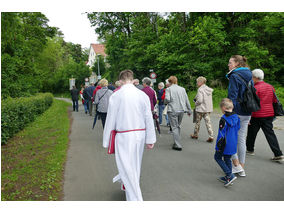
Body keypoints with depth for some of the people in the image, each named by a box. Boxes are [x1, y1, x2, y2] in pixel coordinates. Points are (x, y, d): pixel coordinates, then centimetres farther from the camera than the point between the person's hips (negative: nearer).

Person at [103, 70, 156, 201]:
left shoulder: (116, 96, -9)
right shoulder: (143, 95, 0)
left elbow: (110, 120, -6)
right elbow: (149, 119, 2)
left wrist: (106, 141, 2)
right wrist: (150, 139, 9)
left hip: (124, 135, -5)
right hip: (141, 134, 5)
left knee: (127, 167, 4)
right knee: (135, 164, 23)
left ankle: (136, 199, 9)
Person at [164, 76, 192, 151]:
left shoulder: (168, 89, -4)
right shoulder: (182, 89, 8)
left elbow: (167, 99, -18)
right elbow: (187, 100, 10)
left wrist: (165, 101, 6)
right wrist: (189, 110, 18)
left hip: (173, 110, -4)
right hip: (181, 110, 5)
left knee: (174, 127, 0)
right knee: (178, 126, 19)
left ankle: (177, 145, -4)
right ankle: (177, 141, 29)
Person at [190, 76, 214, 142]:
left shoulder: (200, 89, -15)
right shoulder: (209, 89, 9)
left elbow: (200, 100, -22)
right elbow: (207, 99, 14)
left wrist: (196, 103, -1)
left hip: (201, 109, -6)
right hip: (208, 109, 6)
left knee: (198, 122, 11)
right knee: (208, 122, 4)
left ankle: (195, 135, 26)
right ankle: (211, 136, -4)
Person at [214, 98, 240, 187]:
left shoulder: (223, 119, -20)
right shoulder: (236, 117, 1)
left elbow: (221, 134, -19)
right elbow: (237, 129, 13)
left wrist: (219, 146, -12)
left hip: (225, 144, -7)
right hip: (233, 144, 7)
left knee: (217, 157, 10)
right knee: (227, 159, 19)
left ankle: (230, 175, 1)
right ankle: (228, 178, 27)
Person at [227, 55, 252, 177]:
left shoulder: (234, 76, -11)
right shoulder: (249, 76, 13)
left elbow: (232, 96, -17)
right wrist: (249, 113, 20)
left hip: (236, 112, -8)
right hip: (247, 113, 8)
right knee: (241, 139, 13)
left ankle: (236, 165, 6)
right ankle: (241, 169, 20)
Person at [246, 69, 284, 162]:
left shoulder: (255, 88, -14)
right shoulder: (270, 87, 10)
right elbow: (275, 101, 16)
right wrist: (273, 114, 23)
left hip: (257, 115, -7)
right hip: (269, 114, 7)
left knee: (251, 133, 11)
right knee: (270, 134, 6)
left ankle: (250, 149, 27)